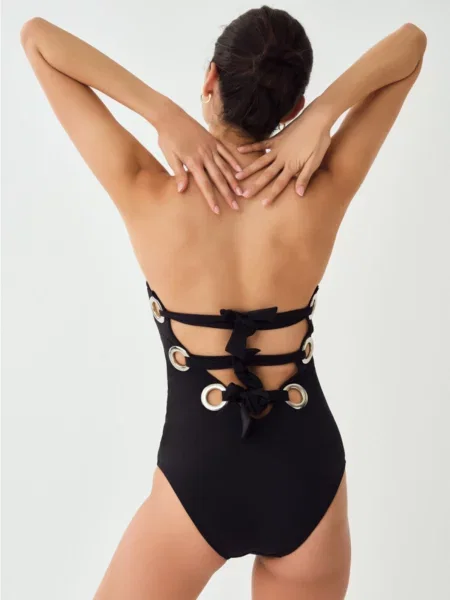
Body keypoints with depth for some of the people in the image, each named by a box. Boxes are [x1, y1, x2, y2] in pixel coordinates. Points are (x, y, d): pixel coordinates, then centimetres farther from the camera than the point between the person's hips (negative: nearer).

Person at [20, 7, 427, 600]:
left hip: (198, 483, -2)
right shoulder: (320, 194, -12)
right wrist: (323, 116, -15)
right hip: (309, 480, 3)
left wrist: (164, 113, -18)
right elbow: (412, 41, 1)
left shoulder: (149, 196, -16)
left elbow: (36, 36, -7)